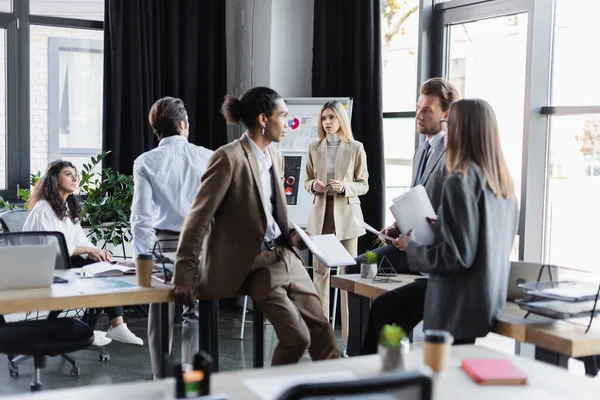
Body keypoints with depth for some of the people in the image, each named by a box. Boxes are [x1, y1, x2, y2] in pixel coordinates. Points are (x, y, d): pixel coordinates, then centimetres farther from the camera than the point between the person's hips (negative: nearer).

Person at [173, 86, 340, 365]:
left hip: (285, 256, 8)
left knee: (321, 328, 6)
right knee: (297, 337, -10)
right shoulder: (229, 157, -16)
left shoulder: (275, 156, 10)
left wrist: (290, 235, 3)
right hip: (254, 264, -8)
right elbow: (198, 218, -17)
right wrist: (185, 277, -18)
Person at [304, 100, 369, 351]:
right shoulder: (314, 149, 8)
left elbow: (364, 185, 1)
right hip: (320, 213, 3)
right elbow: (307, 181, 14)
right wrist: (314, 185, -8)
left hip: (346, 213, -2)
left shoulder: (355, 148, 0)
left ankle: (349, 333, 6)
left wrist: (344, 187, -17)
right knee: (319, 271, 3)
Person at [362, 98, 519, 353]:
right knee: (386, 307, 21)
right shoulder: (504, 182, 6)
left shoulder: (460, 181, -19)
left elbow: (456, 255, -22)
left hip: (461, 303, -9)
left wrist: (412, 248, -6)